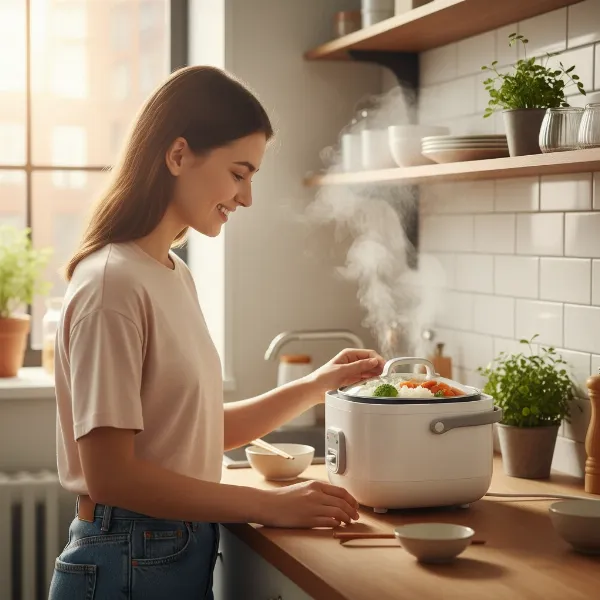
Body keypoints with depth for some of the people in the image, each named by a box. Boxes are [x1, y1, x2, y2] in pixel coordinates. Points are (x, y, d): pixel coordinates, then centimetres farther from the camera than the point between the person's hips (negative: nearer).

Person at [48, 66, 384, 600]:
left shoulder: (175, 275, 8)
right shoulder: (113, 283, -18)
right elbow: (110, 474, -21)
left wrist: (314, 387, 2)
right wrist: (270, 505, -18)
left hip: (188, 554, 8)